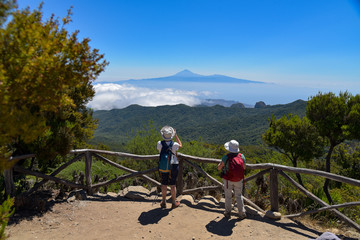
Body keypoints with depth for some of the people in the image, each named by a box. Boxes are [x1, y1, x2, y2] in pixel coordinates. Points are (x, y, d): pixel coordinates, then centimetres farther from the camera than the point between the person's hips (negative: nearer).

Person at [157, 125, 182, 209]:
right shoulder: (174, 145, -18)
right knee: (173, 185, 9)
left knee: (164, 184, 14)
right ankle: (174, 203, 22)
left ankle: (163, 202, 26)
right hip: (173, 166, -2)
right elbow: (180, 145, 6)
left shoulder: (159, 144, -15)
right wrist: (176, 135, 8)